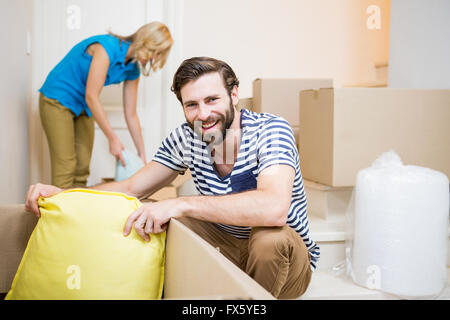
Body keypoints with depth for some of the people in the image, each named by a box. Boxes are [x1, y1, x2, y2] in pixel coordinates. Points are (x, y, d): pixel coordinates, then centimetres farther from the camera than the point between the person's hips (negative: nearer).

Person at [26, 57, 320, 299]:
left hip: (286, 256, -3)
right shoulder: (185, 138, -7)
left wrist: (182, 204, -43)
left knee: (271, 236, -37)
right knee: (153, 218, -14)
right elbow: (131, 188, -1)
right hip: (227, 247, 4)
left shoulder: (271, 130, -23)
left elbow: (274, 208, -41)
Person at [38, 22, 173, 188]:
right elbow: (91, 97, -26)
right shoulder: (107, 47, -25)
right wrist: (113, 139, -24)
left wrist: (142, 153, 4)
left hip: (83, 106, 8)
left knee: (83, 167, 5)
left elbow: (131, 115, 4)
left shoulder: (132, 69, -2)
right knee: (65, 167, -13)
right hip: (57, 100, -8)